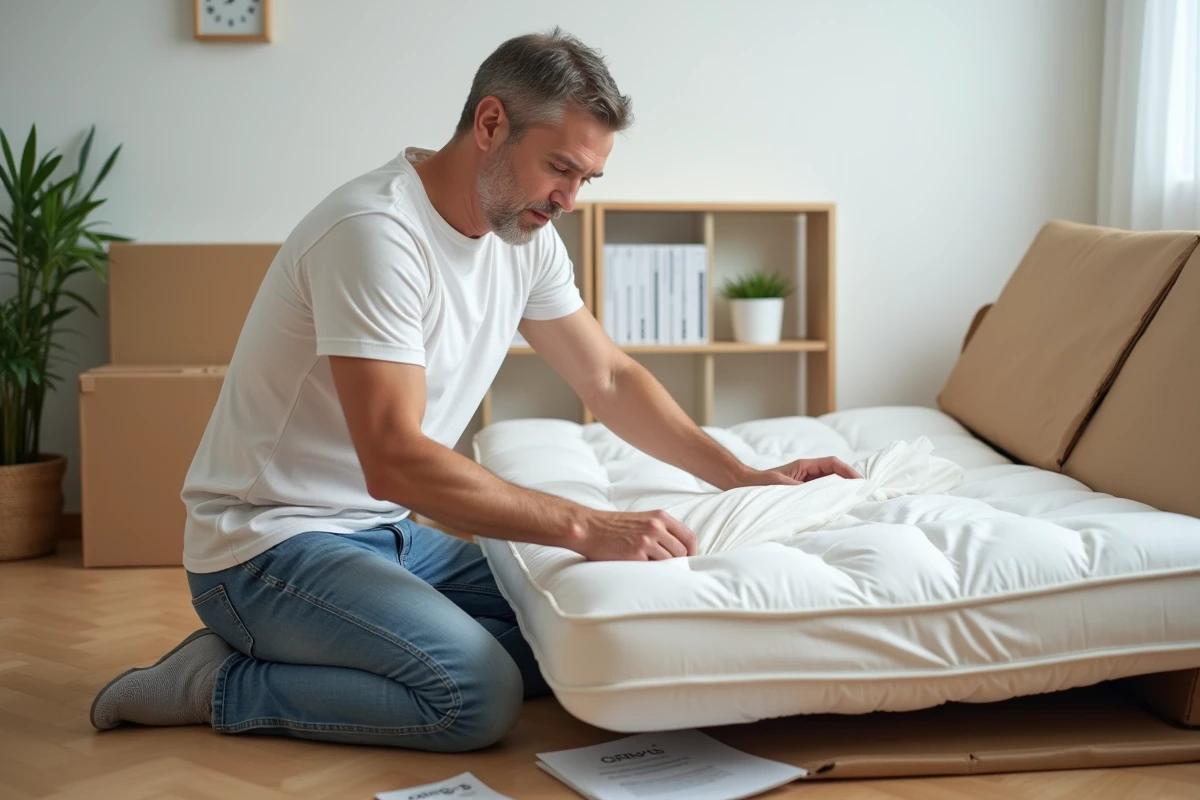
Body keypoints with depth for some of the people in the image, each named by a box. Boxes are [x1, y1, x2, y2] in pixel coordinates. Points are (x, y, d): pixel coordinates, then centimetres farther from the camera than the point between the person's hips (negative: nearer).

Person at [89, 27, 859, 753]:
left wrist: (745, 477, 3)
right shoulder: (378, 229, -24)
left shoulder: (524, 236, 3)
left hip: (388, 532, 9)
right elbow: (395, 461, -30)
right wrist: (586, 527, -31)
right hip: (269, 543, -9)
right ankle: (220, 683, -6)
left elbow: (610, 377, 12)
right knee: (480, 695, -26)